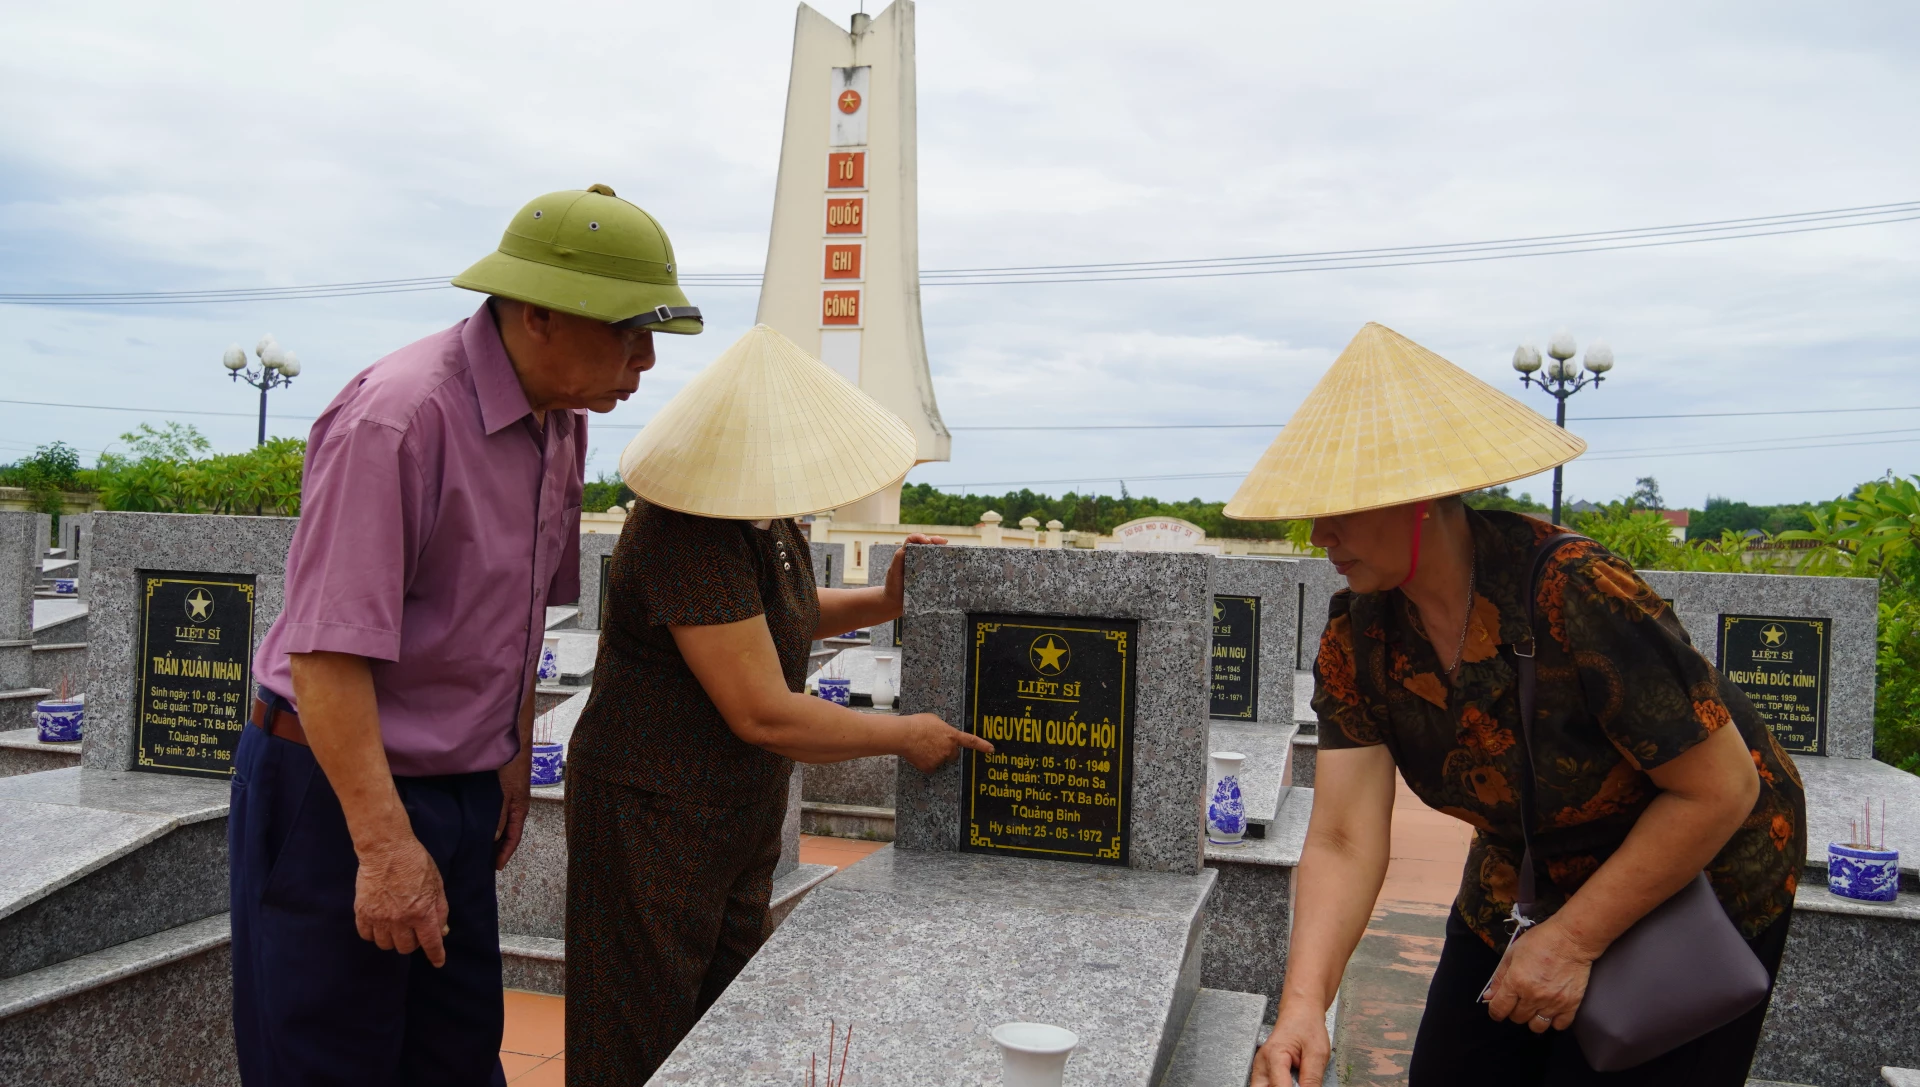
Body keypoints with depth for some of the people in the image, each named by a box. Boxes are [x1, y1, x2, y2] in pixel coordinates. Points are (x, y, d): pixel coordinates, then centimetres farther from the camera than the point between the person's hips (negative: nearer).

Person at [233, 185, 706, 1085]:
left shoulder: (561, 420, 4)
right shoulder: (399, 418, -23)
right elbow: (329, 648, -25)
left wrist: (514, 754, 18)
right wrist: (384, 845, -24)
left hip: (458, 791, 8)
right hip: (337, 788, -8)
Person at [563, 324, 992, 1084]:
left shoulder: (766, 516, 3)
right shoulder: (689, 535, -26)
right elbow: (763, 715, -28)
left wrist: (883, 602, 7)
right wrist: (905, 735, -16)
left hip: (739, 815, 9)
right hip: (653, 817, -9)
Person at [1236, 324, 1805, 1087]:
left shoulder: (1580, 599, -34)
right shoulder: (1356, 638, -15)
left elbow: (1720, 789, -26)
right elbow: (1344, 839, -20)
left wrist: (1574, 940, -22)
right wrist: (1303, 1004, -34)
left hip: (1700, 878, -5)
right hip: (1523, 881, 6)